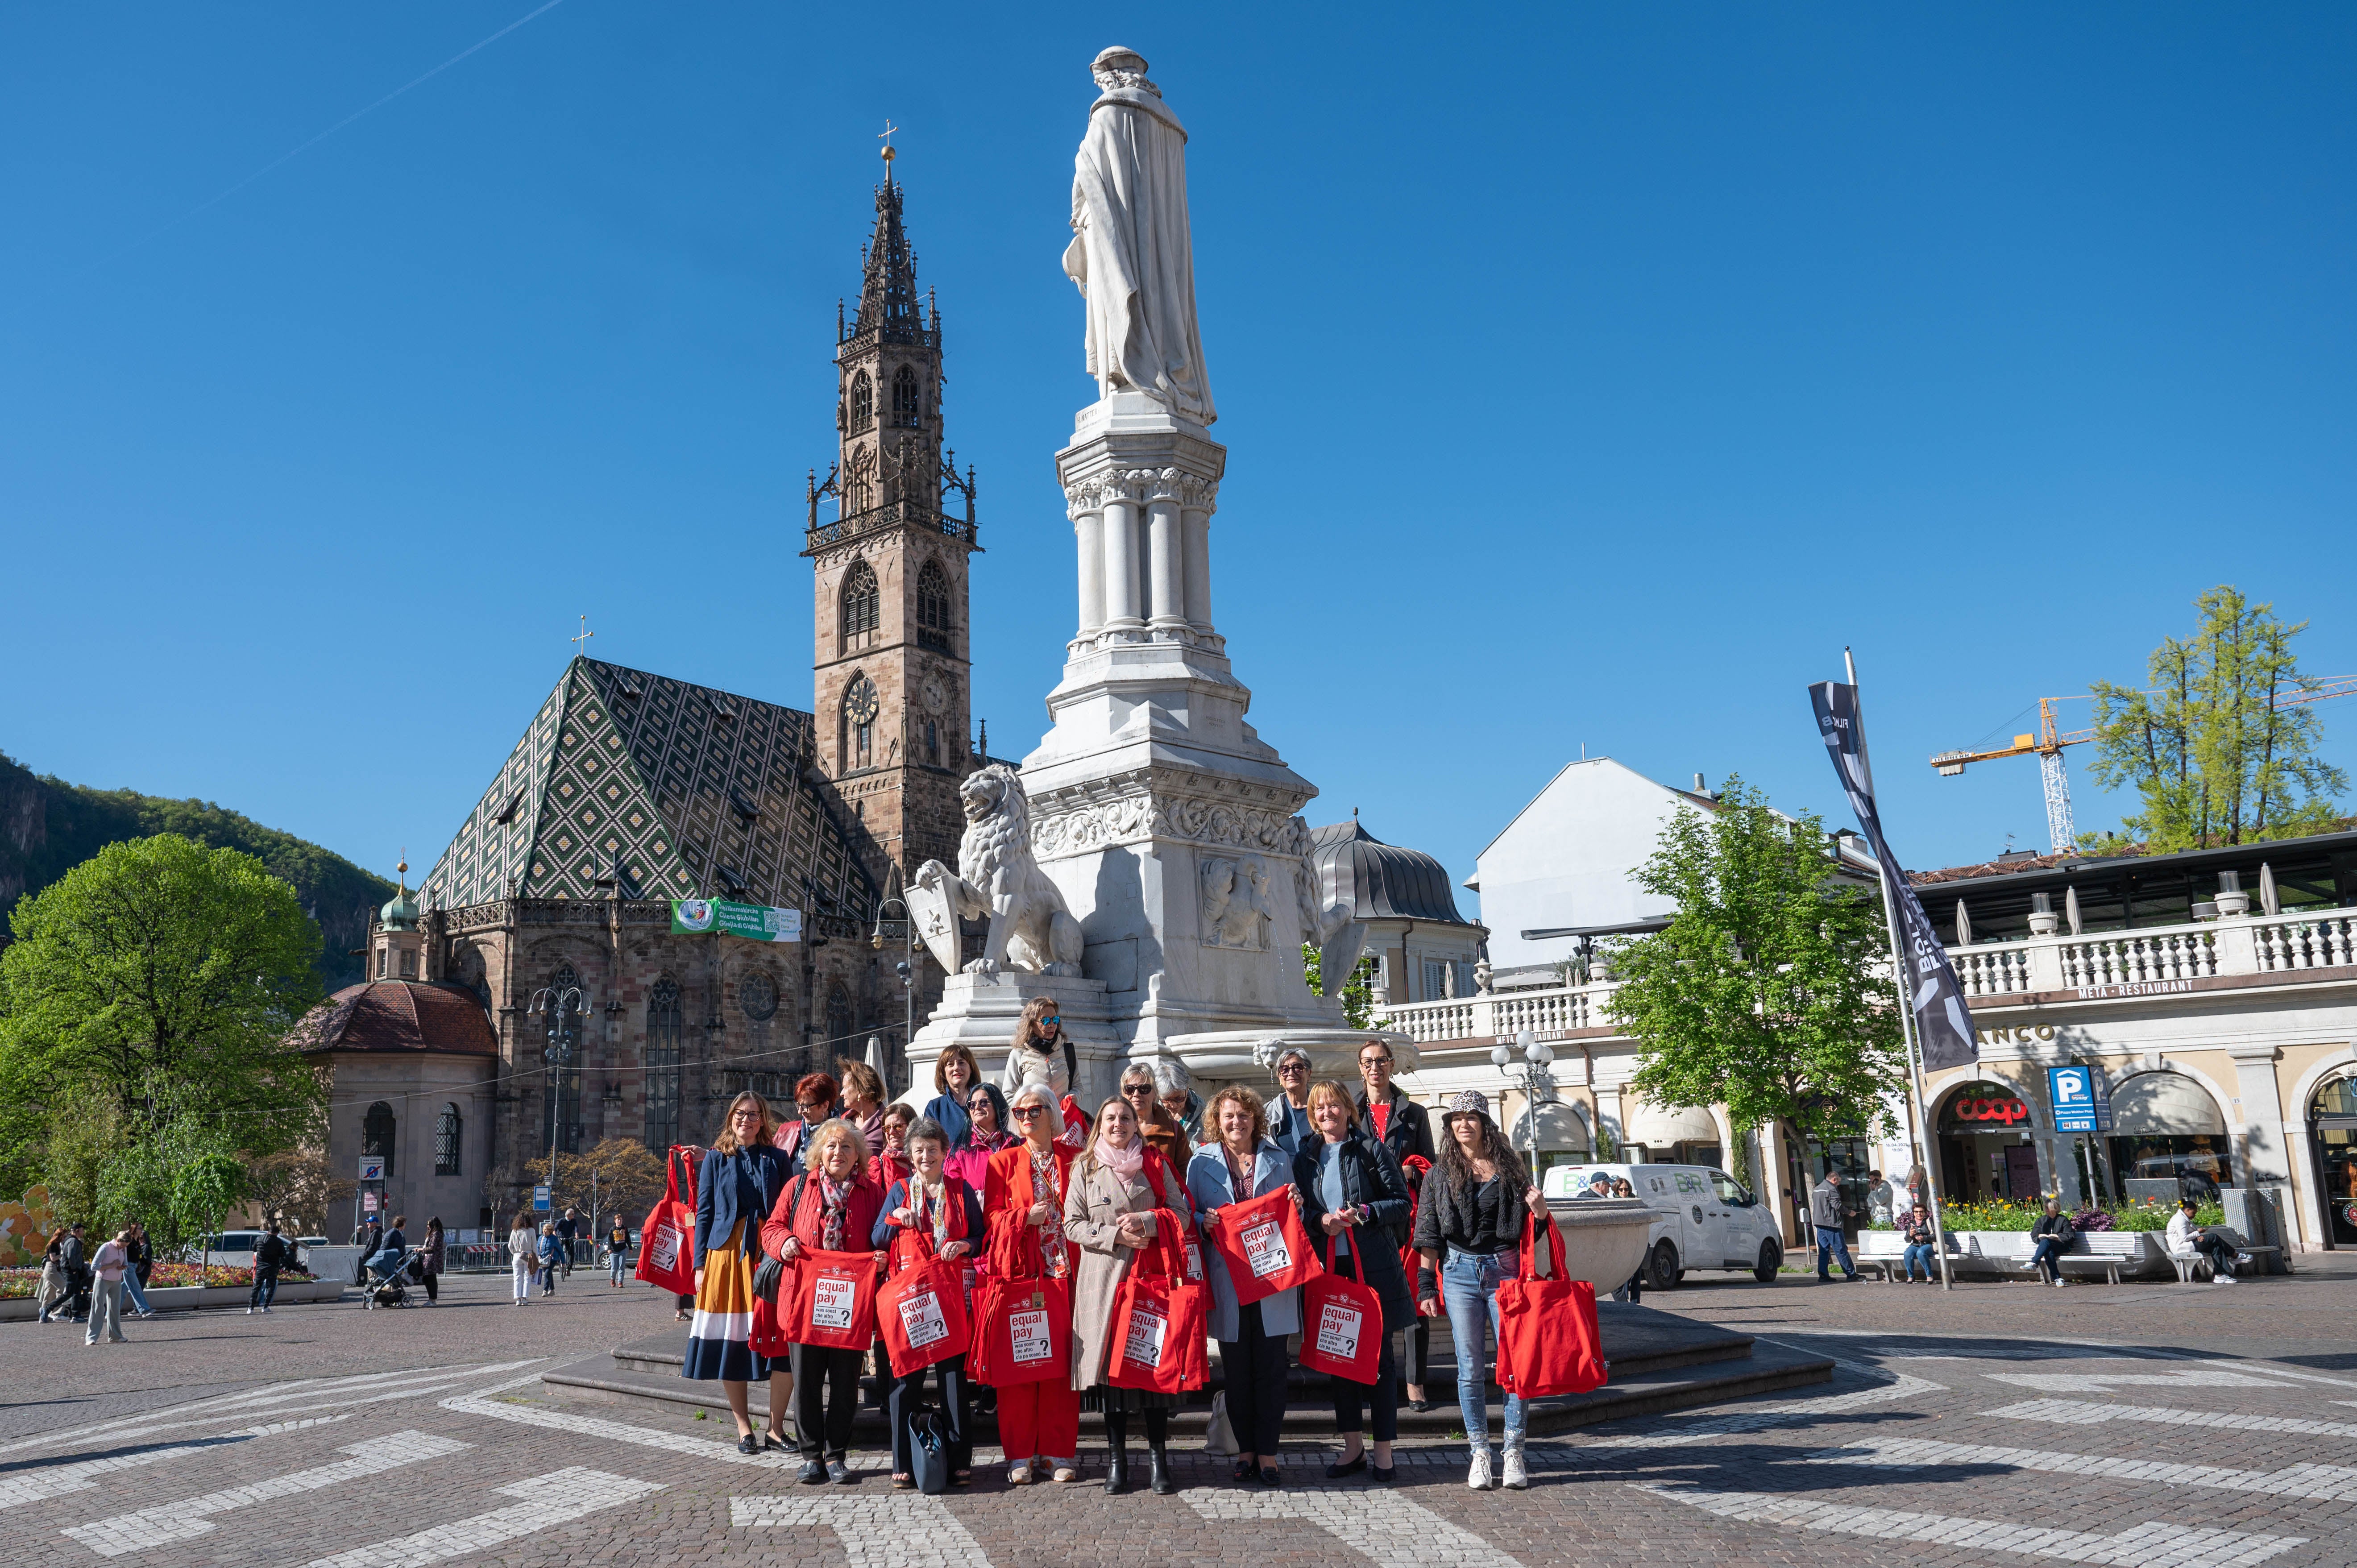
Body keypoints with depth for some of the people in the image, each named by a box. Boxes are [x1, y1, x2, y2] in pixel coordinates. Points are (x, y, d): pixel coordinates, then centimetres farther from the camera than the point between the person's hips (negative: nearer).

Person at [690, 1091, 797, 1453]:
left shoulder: (777, 1159, 10)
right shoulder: (715, 1159, 10)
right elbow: (704, 1212, 8)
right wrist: (700, 1263, 0)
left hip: (770, 1253, 0)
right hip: (727, 1255, 0)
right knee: (731, 1341, 0)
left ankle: (776, 1427, 5)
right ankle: (744, 1428, 12)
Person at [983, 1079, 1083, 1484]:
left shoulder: (1074, 1159, 10)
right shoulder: (1004, 1161, 9)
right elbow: (992, 1216, 3)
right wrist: (1026, 1217, -13)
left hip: (1064, 1272, 0)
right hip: (1019, 1272, 0)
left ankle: (1060, 1452, 11)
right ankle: (1021, 1455, 8)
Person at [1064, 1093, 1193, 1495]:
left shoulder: (1155, 1164, 9)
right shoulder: (1085, 1168, 7)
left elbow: (1181, 1213, 5)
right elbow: (1072, 1225, 2)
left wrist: (1145, 1222, -12)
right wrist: (1115, 1235, -11)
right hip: (1103, 1278, 0)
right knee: (1110, 1362, 0)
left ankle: (1158, 1459, 6)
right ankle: (1117, 1458, 11)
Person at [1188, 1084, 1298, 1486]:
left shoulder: (1279, 1160, 10)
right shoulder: (1201, 1163, 8)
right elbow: (1189, 1215, 10)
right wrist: (1204, 1222, -11)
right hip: (1227, 1280, 0)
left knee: (1270, 1369, -1)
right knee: (1237, 1372, 6)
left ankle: (1267, 1454, 8)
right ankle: (1246, 1451, 17)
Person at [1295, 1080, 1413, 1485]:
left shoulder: (1372, 1149, 1)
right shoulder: (1306, 1159, 12)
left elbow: (1402, 1202, -1)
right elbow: (1298, 1211, 12)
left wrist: (1364, 1214, -15)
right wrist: (1321, 1221, -8)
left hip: (1374, 1265, -4)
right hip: (1327, 1266, 4)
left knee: (1379, 1356, 0)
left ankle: (1384, 1452, 9)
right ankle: (1353, 1448, 19)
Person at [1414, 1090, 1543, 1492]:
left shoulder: (1509, 1169, 8)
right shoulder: (1440, 1174, 6)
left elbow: (1526, 1229, 15)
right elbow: (1429, 1235, 6)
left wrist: (1537, 1212, -7)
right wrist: (1425, 1285, 1)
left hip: (1504, 1270, 0)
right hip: (1460, 1271, 0)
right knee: (1470, 1368, 2)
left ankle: (1514, 1452, 7)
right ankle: (1479, 1453, 11)